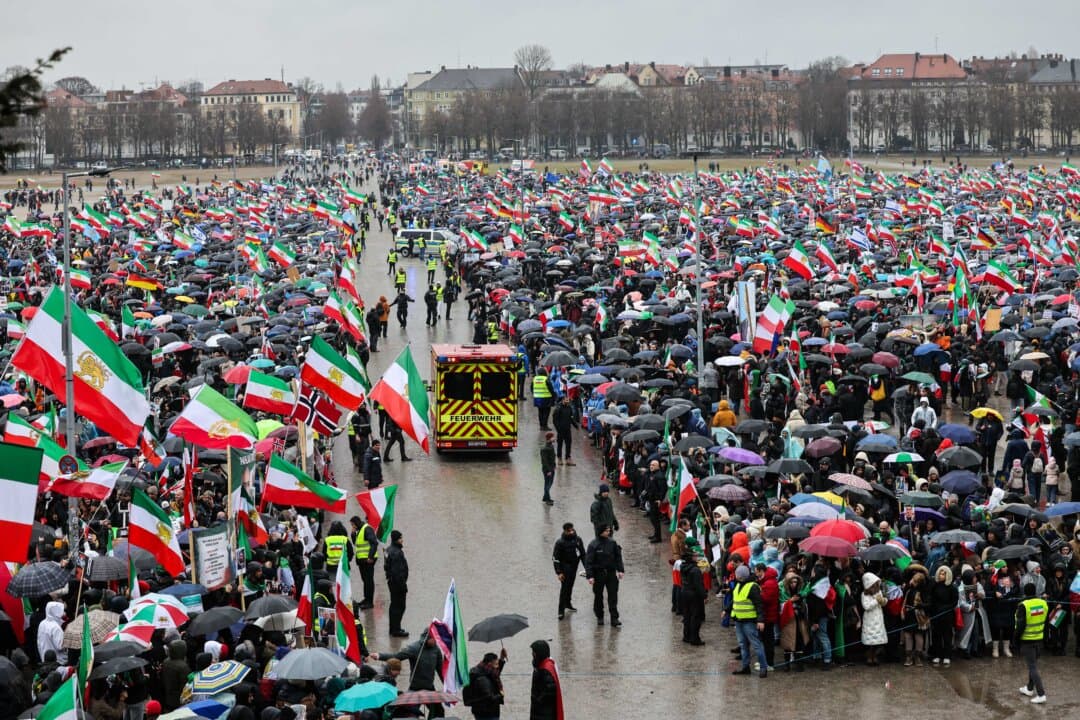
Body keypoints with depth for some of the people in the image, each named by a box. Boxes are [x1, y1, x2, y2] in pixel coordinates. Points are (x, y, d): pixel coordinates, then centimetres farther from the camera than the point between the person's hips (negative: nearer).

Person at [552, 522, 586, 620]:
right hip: (565, 567, -5)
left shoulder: (577, 540, -1)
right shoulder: (560, 542, -15)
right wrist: (558, 572, -15)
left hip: (574, 567, 5)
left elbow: (583, 554, 10)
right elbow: (555, 558, -12)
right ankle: (561, 611, -8)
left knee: (570, 586, 18)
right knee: (564, 587, -10)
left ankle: (568, 603, 38)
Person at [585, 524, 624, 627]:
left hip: (611, 573, 2)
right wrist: (590, 576, -17)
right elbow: (589, 561, -11)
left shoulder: (612, 543, -1)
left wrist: (620, 570, 1)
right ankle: (599, 617, 23)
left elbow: (618, 557, 8)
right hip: (598, 574, -2)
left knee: (613, 596, -1)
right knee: (598, 596, 9)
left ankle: (614, 618, 2)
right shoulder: (593, 545, -11)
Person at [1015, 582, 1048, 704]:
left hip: (1027, 640, -6)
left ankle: (1041, 694, -8)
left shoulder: (1023, 606, -20)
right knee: (1033, 664, 22)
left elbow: (1020, 625, -19)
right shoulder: (1043, 603, -1)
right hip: (1039, 639, 6)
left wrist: (1017, 639, -7)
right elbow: (1045, 622, 8)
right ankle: (1030, 689, 35)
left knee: (1033, 667, -3)